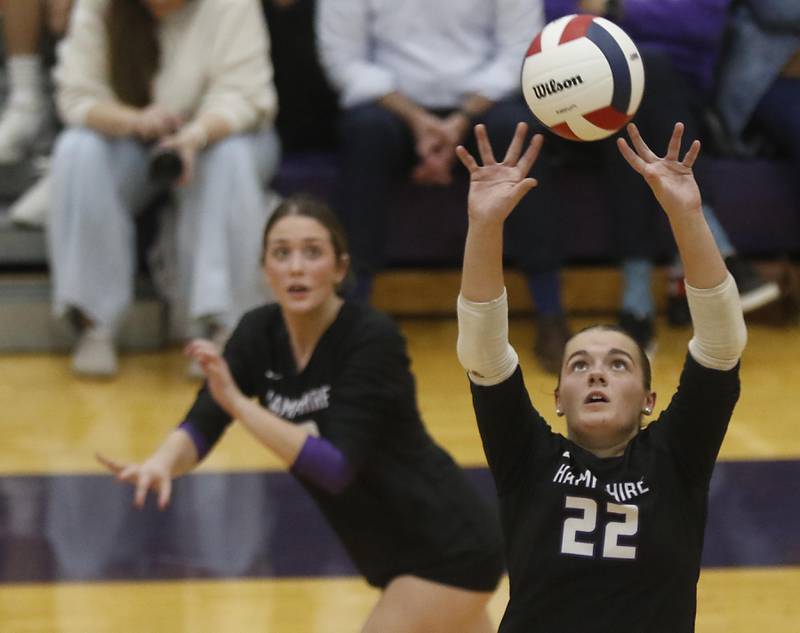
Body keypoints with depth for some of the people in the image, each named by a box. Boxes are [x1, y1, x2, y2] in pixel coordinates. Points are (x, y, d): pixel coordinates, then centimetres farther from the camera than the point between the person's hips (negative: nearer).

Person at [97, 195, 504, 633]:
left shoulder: (372, 339, -24)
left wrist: (238, 403, -36)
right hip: (399, 556, 8)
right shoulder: (259, 334, -5)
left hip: (448, 552, -8)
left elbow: (335, 468, -30)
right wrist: (161, 463, -35)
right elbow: (200, 427, -12)